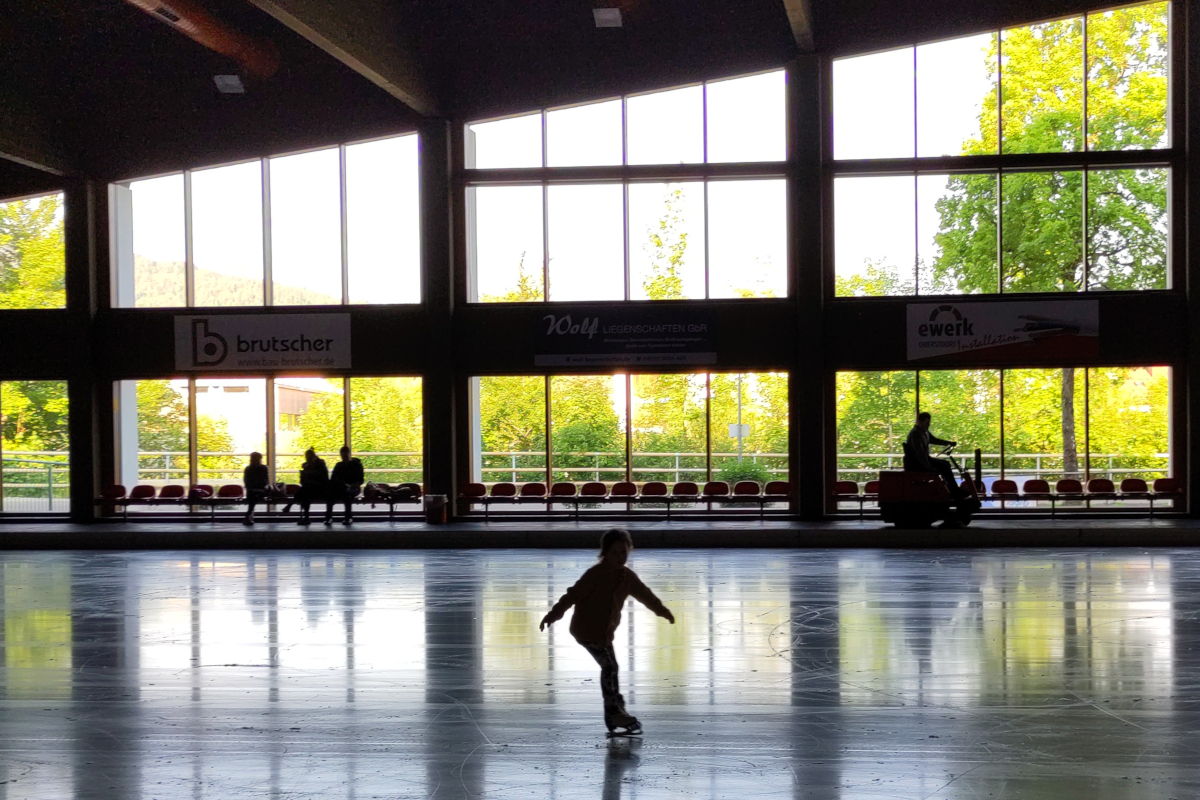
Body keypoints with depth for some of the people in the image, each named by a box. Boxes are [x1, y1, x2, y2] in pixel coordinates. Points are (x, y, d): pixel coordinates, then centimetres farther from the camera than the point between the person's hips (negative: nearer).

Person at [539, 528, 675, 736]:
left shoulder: (627, 576, 3)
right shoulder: (595, 574, -19)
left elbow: (644, 594, 19)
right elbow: (573, 594, -22)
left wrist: (663, 611, 31)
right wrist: (554, 615, -28)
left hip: (606, 631, 8)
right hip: (587, 629, -8)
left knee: (610, 668, 11)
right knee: (609, 666, -15)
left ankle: (615, 717, 19)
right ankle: (614, 711, -12)